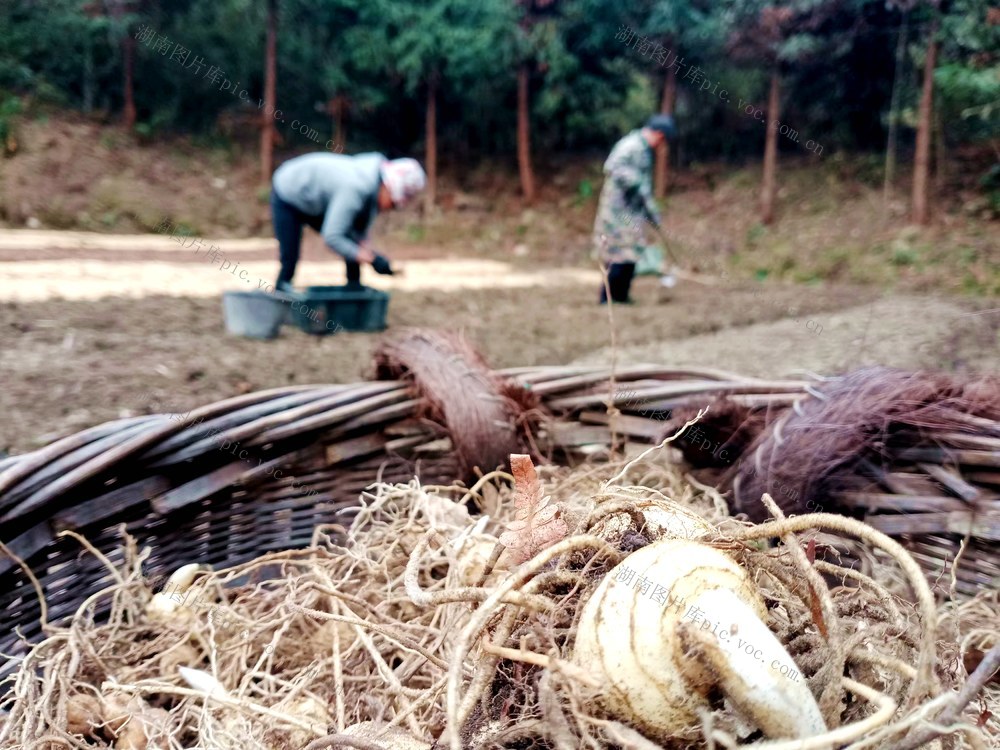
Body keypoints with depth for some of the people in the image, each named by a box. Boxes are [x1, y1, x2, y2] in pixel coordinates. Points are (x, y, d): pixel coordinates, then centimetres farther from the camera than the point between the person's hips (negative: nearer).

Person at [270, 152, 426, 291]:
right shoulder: (355, 189, -42)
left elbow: (360, 229, -5)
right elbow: (331, 237, -44)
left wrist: (366, 249, -24)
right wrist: (370, 258, -45)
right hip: (287, 195, -7)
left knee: (353, 245, -4)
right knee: (290, 259, -10)